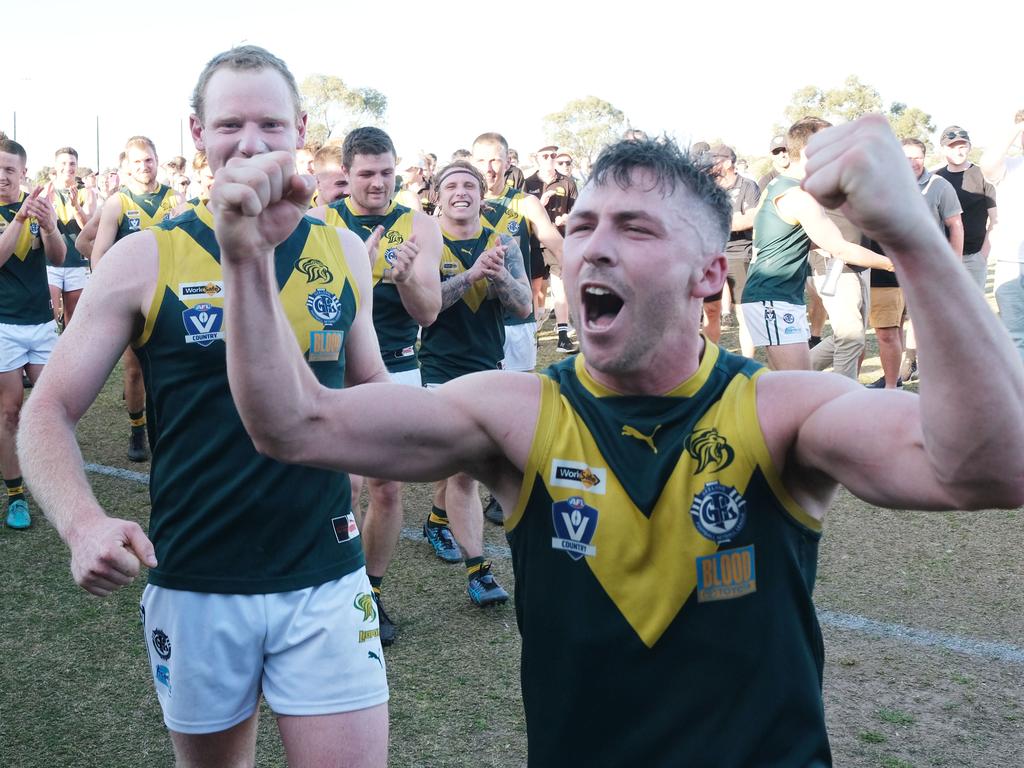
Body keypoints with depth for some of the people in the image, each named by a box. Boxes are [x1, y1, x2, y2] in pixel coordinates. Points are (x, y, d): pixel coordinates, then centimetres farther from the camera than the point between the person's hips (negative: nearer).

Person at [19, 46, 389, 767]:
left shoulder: (343, 251, 2)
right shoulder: (145, 259, -6)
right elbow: (50, 411, -4)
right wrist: (82, 522, -22)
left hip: (327, 580, 1)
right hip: (193, 588, -1)